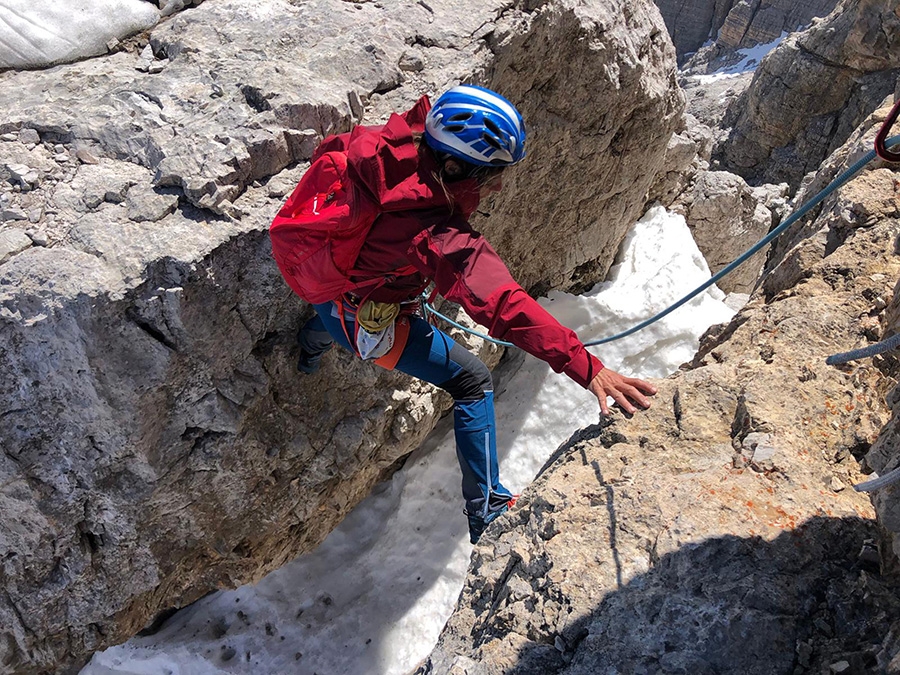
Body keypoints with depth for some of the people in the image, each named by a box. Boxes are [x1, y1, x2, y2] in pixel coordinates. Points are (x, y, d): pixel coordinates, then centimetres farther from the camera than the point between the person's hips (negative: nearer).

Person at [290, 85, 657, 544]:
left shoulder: (388, 148, -21)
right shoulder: (441, 238, -42)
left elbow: (329, 149, 1)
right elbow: (504, 308, -50)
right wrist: (586, 367, -54)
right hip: (366, 324, -8)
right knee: (472, 380, 3)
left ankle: (312, 344, 82)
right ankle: (486, 512, 11)